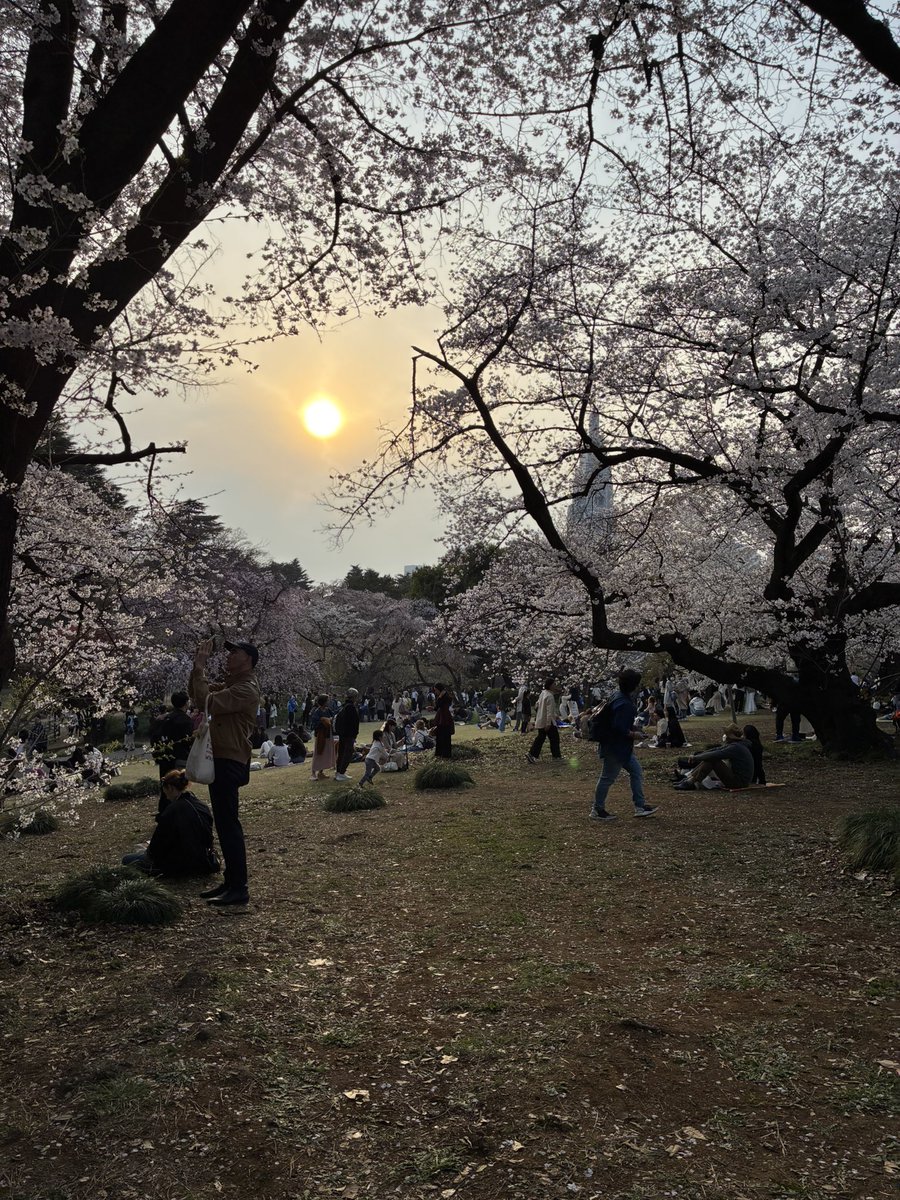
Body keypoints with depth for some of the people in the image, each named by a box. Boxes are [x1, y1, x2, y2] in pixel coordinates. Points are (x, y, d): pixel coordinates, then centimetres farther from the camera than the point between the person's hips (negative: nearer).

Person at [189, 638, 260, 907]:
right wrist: (198, 667, 4)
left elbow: (206, 702, -25)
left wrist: (199, 670, -17)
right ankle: (230, 882, 24)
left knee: (228, 824, -9)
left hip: (230, 763, -11)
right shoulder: (231, 683, 16)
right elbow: (197, 694, 17)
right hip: (221, 760, 11)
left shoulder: (246, 689, -17)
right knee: (224, 823, 15)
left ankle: (239, 888, -4)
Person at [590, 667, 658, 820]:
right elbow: (619, 728, -29)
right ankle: (597, 810, 14)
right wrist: (634, 735, -14)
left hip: (623, 747, 10)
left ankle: (640, 806, 21)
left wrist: (633, 728, 11)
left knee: (636, 772, 14)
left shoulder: (621, 697, 6)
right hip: (615, 747, -10)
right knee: (607, 778, 2)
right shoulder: (623, 704, -26)